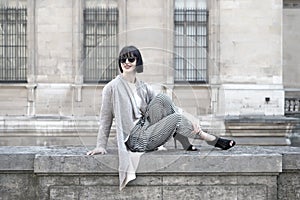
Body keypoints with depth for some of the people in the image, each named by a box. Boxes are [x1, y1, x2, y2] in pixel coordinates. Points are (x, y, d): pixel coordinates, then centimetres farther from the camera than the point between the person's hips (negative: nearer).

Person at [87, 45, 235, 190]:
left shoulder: (144, 88, 10)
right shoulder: (112, 88, -6)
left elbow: (169, 106, 3)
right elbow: (106, 119, -1)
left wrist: (189, 123, -9)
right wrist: (101, 145, -6)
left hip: (147, 129, 5)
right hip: (136, 139, -5)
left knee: (161, 98, -17)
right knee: (176, 119, -20)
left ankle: (187, 144, -15)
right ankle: (213, 140, -2)